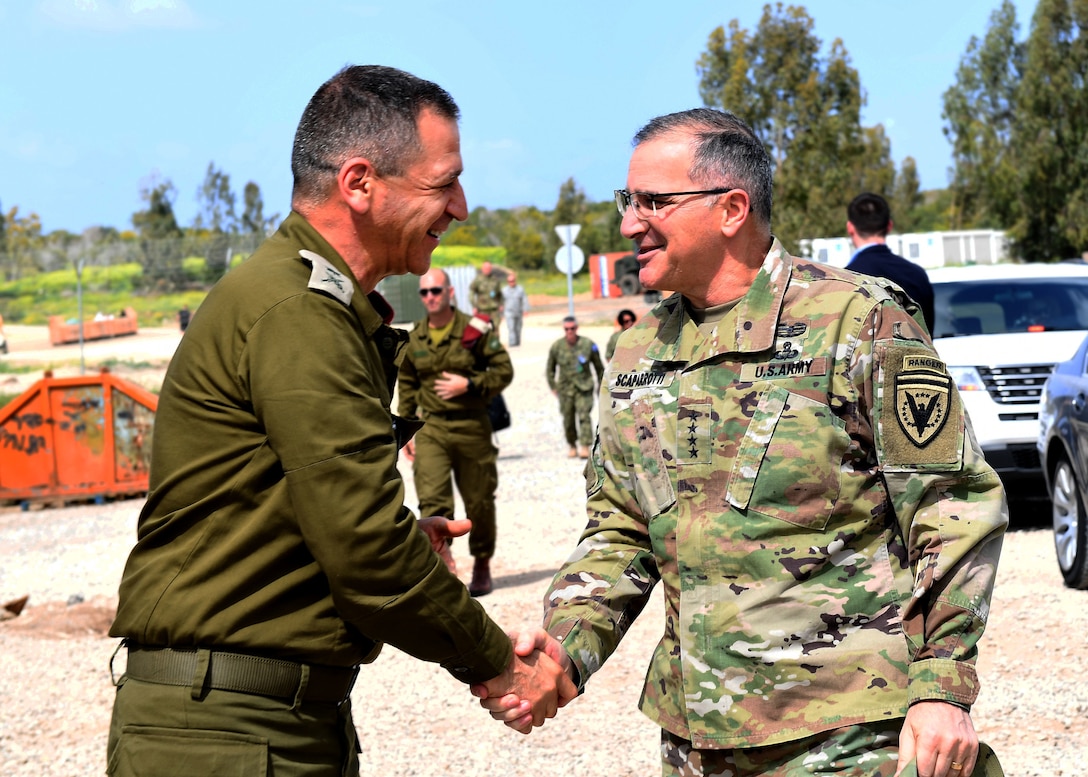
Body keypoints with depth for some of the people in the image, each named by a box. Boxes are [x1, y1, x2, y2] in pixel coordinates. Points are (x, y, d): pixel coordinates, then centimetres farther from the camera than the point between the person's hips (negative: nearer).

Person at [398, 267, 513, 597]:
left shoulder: (476, 329, -5)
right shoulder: (414, 339, 6)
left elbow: (504, 371, -2)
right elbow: (407, 385, 16)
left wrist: (469, 385, -15)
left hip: (472, 427, -2)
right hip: (431, 430, 2)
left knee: (479, 501, 10)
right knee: (432, 500, -13)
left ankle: (482, 564, 28)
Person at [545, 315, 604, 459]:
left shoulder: (588, 345, -4)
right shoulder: (556, 347, -2)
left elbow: (599, 367, 8)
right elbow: (550, 369, 13)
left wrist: (601, 387, 10)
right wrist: (553, 387, 9)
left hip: (584, 387, -2)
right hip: (565, 389, 2)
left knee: (584, 416, -16)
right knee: (568, 420, 3)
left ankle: (585, 447, -19)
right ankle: (572, 446, 21)